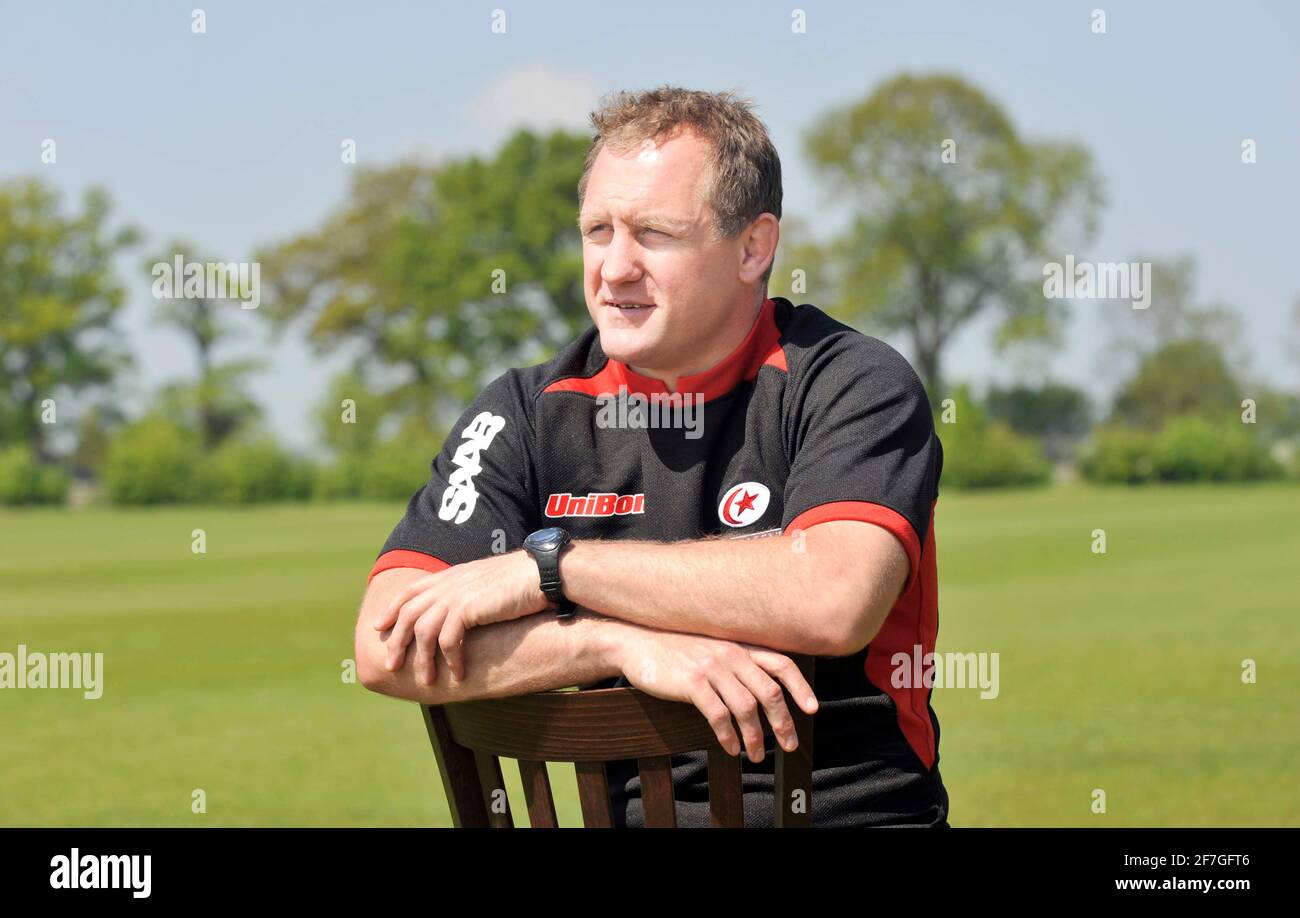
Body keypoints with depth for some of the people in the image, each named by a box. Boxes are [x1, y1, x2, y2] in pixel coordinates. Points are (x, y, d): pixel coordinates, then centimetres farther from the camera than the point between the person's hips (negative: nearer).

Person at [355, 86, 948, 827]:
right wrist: (626, 645, -13)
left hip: (855, 808, -2)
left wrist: (548, 566, -10)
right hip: (633, 809, 2)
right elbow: (386, 649, 0)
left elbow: (834, 599, -15)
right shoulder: (531, 412, 10)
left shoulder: (856, 384, 3)